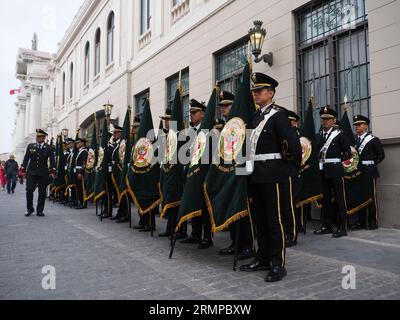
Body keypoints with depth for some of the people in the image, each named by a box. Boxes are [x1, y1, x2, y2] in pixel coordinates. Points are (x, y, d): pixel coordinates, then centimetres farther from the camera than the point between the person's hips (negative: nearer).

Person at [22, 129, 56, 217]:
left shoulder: (48, 148, 2)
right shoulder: (30, 146, 9)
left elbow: (52, 161, -2)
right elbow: (26, 158, 11)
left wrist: (53, 171, -12)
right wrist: (23, 169, 5)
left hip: (43, 173, -1)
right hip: (31, 172, 1)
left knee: (42, 192, 3)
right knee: (29, 190, -4)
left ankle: (40, 211, 12)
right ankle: (30, 209, 12)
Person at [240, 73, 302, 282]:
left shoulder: (278, 114, -8)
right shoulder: (255, 116, 16)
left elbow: (293, 142, -16)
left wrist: (294, 166, -8)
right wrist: (251, 168, 13)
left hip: (273, 174, -8)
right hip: (256, 175, 8)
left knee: (275, 219, -2)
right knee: (260, 218, 13)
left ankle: (278, 264, 8)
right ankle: (263, 259, 25)